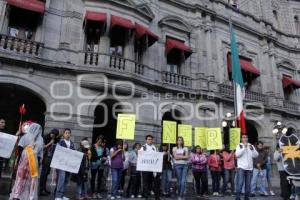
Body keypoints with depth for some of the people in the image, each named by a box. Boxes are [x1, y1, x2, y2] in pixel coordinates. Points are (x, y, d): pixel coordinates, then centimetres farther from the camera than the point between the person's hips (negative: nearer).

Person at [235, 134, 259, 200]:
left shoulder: (251, 146, 14)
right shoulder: (239, 145, 2)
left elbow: (256, 155, 5)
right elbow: (237, 154, -14)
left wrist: (252, 149, -12)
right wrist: (244, 147, -15)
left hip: (249, 168, 4)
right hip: (241, 167, -4)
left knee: (248, 184, 6)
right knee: (240, 183, -10)